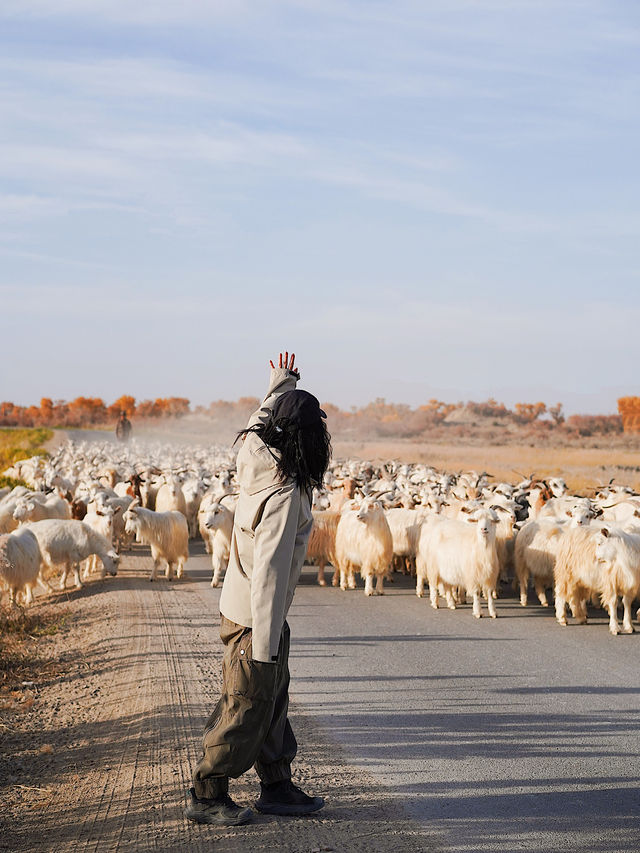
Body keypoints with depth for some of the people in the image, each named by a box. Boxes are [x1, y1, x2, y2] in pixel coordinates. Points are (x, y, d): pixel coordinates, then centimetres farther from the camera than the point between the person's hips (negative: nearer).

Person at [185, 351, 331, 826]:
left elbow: (262, 420, 22)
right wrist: (265, 644, -24)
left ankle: (277, 786, 25)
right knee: (247, 706, 1)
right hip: (255, 615, -9)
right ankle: (207, 796, 10)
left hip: (242, 605, 9)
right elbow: (269, 571, -27)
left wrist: (282, 386, 40)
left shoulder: (257, 457, -4)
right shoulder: (285, 494, -27)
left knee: (272, 698, 16)